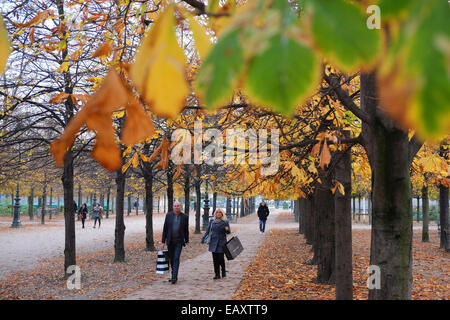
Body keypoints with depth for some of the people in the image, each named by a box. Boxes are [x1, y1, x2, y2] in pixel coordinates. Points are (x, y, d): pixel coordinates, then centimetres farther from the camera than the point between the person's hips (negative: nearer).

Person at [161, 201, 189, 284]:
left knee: (176, 259, -11)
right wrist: (163, 242, 0)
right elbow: (165, 229, 3)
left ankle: (174, 277, -12)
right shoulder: (168, 215, 1)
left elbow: (186, 230, 7)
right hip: (170, 241, 2)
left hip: (179, 241, -2)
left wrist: (186, 241, 9)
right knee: (171, 259, 10)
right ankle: (174, 275, 24)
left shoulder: (185, 217, -1)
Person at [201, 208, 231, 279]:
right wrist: (203, 239, 8)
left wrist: (227, 229, -21)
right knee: (215, 259, 2)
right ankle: (217, 274, 9)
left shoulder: (225, 222, -2)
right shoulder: (212, 221, 6)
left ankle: (223, 271, 19)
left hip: (221, 242, -3)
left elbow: (228, 232, 2)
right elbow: (208, 231, 12)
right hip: (213, 242, 3)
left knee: (221, 258, -6)